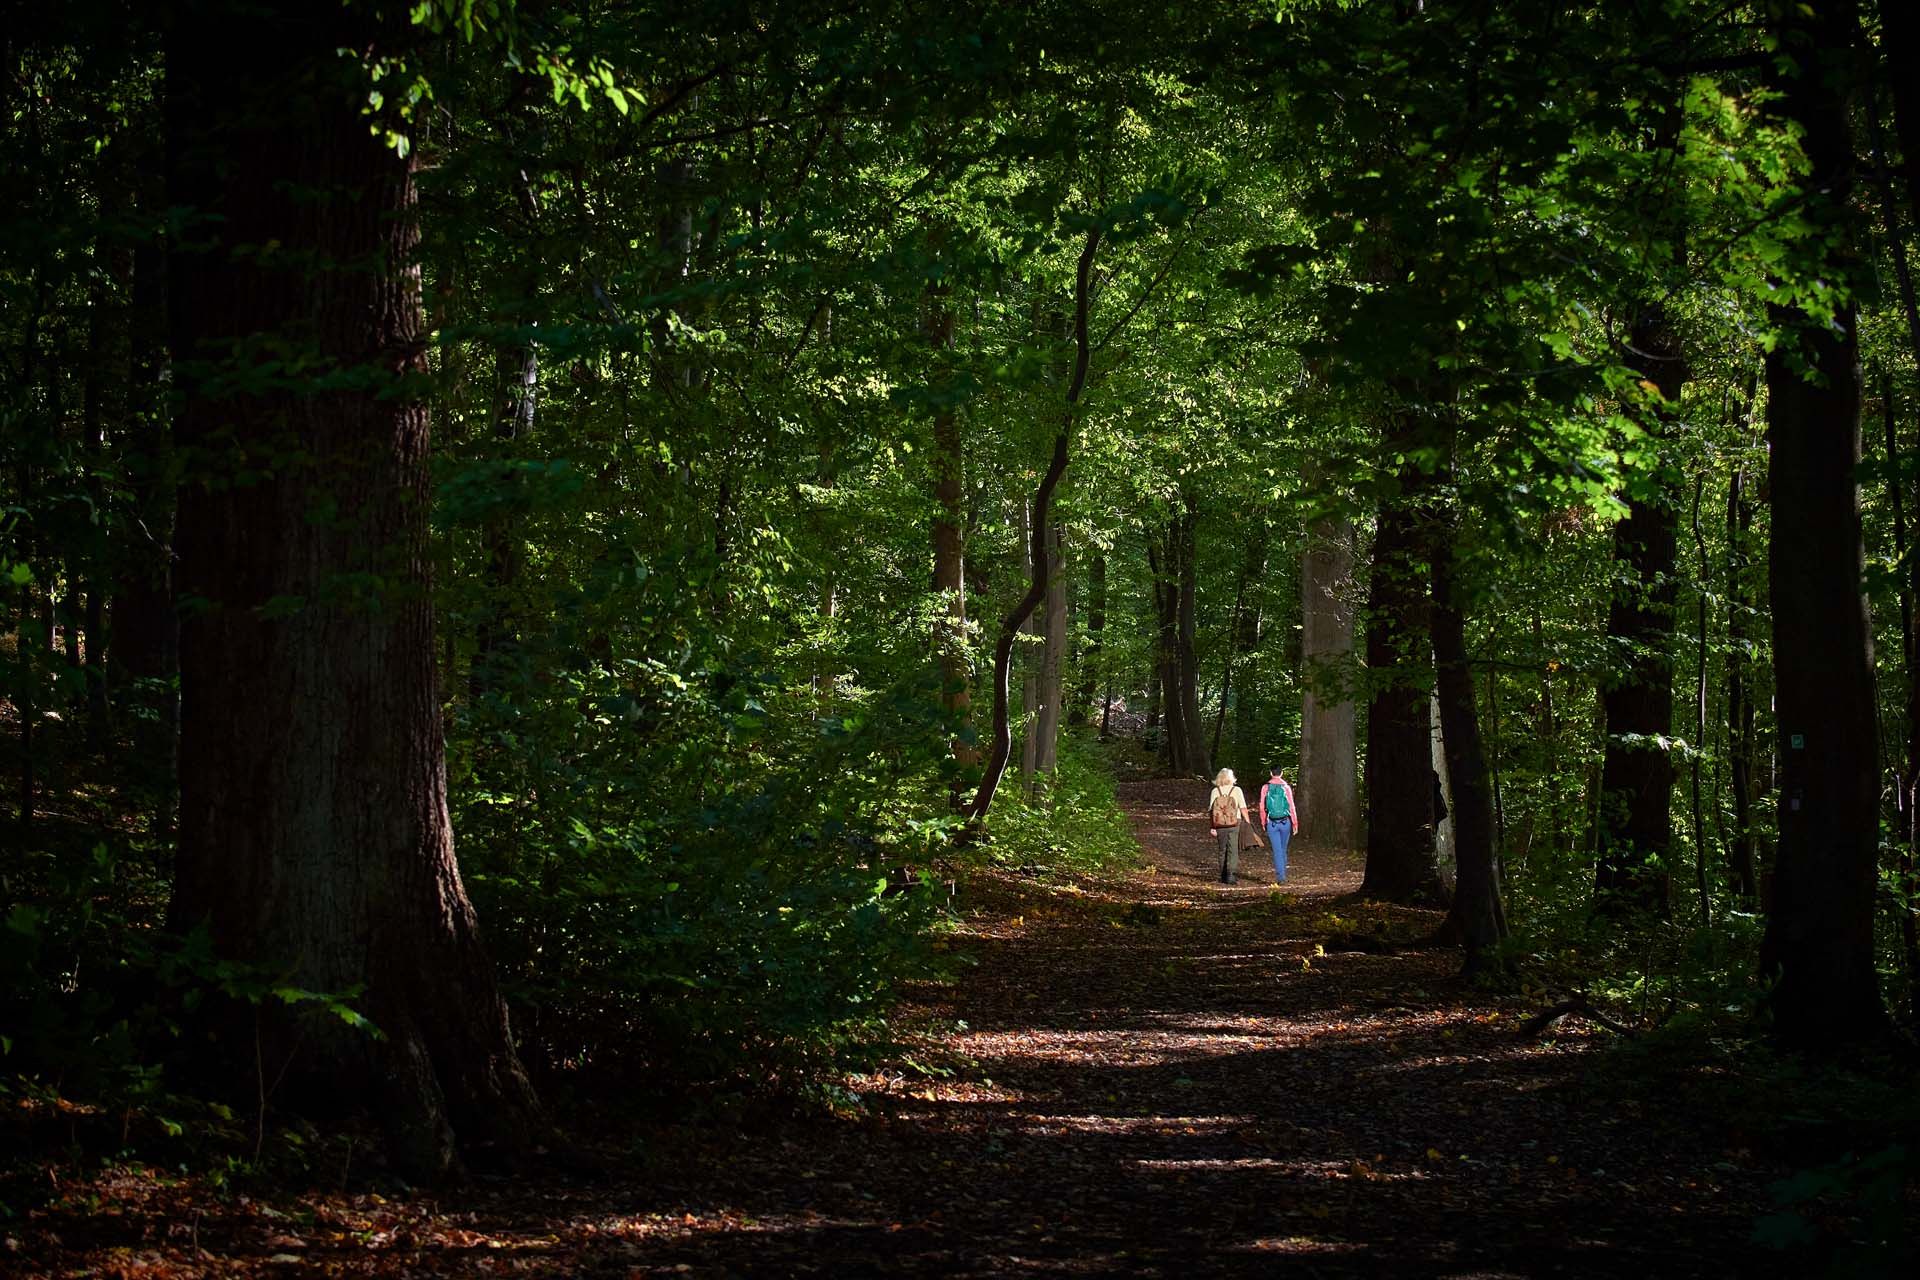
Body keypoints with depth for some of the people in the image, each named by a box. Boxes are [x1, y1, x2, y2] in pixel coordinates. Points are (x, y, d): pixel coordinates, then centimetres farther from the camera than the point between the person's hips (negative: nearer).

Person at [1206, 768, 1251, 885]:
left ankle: (1223, 876, 19)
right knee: (1233, 850, -2)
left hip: (1220, 826, 2)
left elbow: (1211, 811, -2)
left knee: (1222, 850, 14)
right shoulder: (1237, 790, -4)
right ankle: (1231, 874, -15)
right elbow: (1243, 809, -6)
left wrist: (1211, 827, 2)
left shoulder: (1215, 791, 0)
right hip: (1235, 824, -2)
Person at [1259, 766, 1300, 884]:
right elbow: (1292, 807, -5)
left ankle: (1280, 877, -7)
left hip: (1272, 823, -1)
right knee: (1283, 850, 15)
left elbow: (1262, 807, 0)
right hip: (1285, 822, 1)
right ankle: (1283, 874, 24)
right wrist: (1295, 823, 1)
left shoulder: (1265, 788, -4)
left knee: (1277, 851, 0)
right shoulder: (1286, 787, -6)